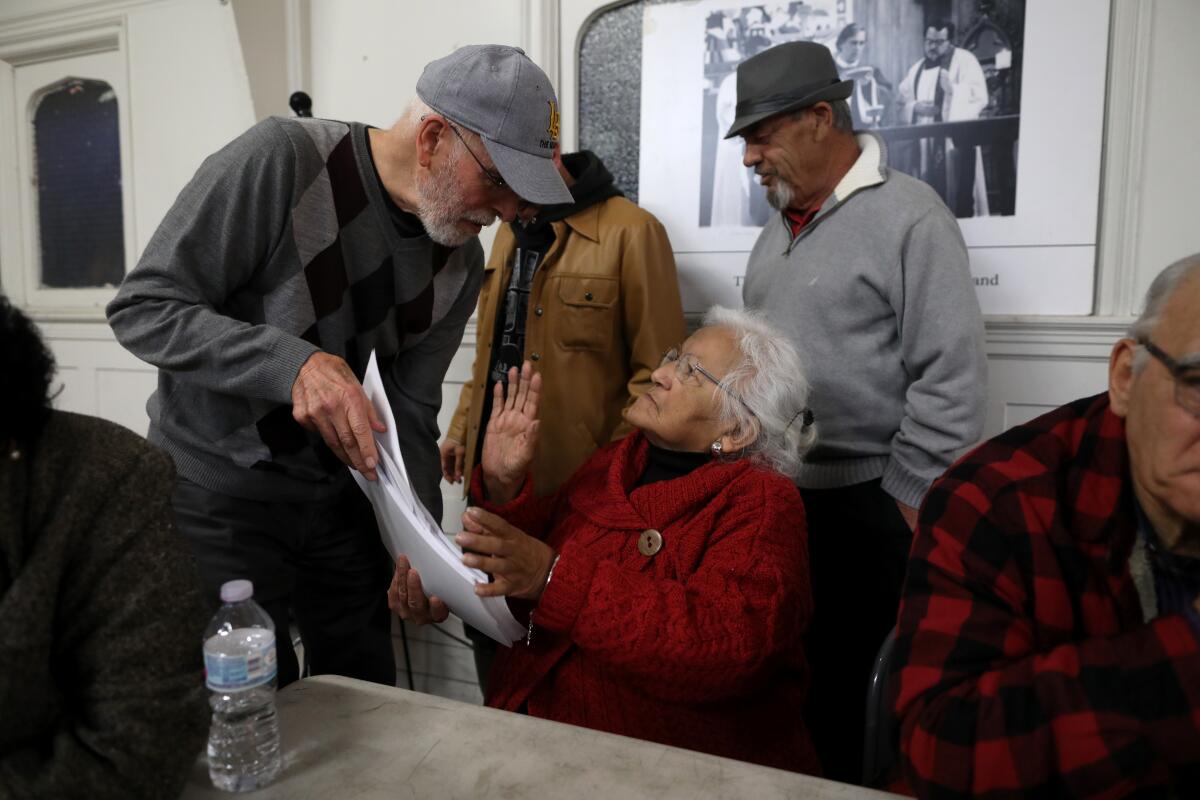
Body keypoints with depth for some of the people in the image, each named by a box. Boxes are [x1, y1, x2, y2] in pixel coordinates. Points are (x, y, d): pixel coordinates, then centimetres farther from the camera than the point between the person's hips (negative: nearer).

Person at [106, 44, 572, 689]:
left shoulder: (460, 264, -4)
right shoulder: (281, 159, -22)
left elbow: (412, 413, -1)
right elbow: (141, 309, -20)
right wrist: (295, 362, -34)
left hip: (334, 492, 5)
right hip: (215, 491, -5)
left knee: (366, 703, 15)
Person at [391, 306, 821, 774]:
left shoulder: (759, 504, -10)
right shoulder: (618, 460, 8)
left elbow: (724, 648, -25)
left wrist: (554, 579, -28)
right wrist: (503, 487, -8)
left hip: (666, 766, -5)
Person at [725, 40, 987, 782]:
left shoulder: (908, 217, -9)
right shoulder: (778, 229, 13)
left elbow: (951, 378, -14)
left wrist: (908, 504, -14)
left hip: (868, 507, -6)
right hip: (776, 499, 7)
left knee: (854, 689, 6)